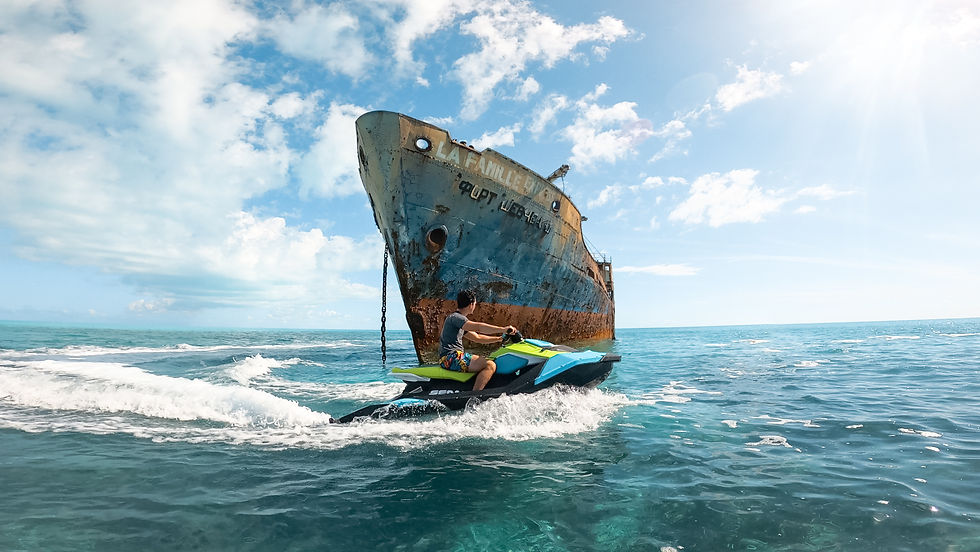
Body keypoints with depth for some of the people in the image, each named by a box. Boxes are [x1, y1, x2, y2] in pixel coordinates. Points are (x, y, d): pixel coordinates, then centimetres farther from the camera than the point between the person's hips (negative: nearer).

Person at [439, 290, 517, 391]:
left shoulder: (459, 319, 21)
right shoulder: (455, 317, -11)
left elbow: (477, 338, 24)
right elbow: (478, 327, -28)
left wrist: (499, 338, 21)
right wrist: (503, 329, -29)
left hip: (455, 357, 11)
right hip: (451, 358, -11)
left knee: (488, 361, 20)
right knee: (490, 365, -21)